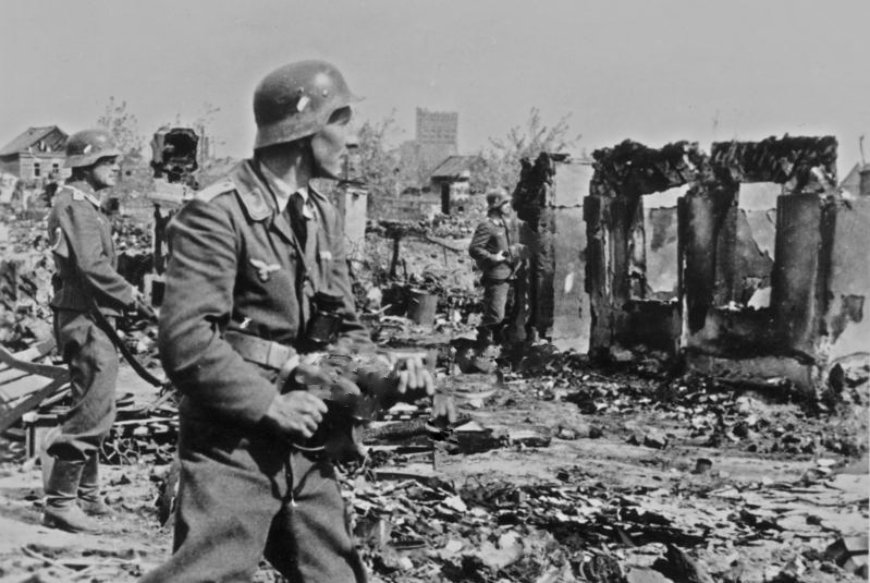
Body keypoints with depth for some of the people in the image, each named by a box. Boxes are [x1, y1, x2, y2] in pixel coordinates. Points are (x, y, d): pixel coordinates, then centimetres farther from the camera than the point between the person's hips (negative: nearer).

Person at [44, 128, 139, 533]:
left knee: (93, 407, 18)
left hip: (91, 319, 11)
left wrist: (121, 295, 7)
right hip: (84, 318, -11)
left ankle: (85, 494, 29)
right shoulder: (77, 204, -13)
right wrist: (128, 295, -14)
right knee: (93, 410, -9)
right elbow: (90, 265, -24)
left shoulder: (89, 204, 18)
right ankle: (59, 502, -5)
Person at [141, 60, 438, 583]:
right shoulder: (217, 214, -13)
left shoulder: (324, 216, 12)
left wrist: (389, 372, -3)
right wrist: (270, 403, -19)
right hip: (233, 452, -8)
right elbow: (186, 342, -20)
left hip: (307, 450, 8)